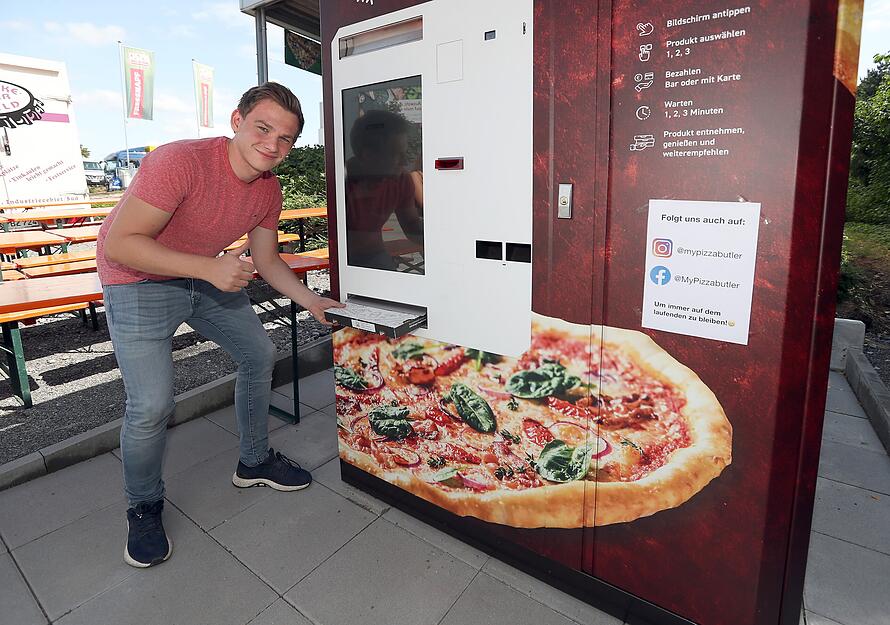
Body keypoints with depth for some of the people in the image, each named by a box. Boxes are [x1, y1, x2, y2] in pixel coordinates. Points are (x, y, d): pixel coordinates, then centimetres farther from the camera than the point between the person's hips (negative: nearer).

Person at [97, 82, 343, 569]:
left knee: (259, 355, 10)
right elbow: (118, 244, -30)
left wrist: (311, 302, -7)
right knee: (152, 405, -14)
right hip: (139, 279, -7)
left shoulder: (268, 190, -7)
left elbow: (267, 261, 3)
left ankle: (254, 461, 31)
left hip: (210, 276, 7)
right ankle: (144, 508, 16)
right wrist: (209, 268, -37)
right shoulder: (180, 162, -30)